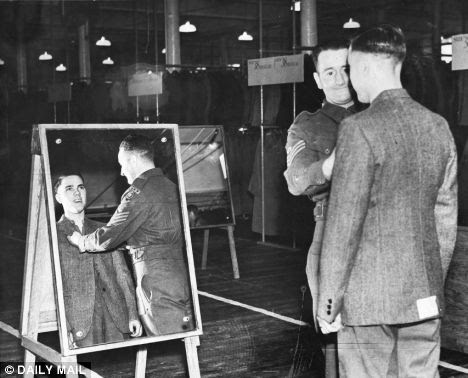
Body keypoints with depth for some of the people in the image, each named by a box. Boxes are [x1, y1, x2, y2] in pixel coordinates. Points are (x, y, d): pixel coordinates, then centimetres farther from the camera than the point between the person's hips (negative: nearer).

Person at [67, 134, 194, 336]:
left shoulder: (139, 192, -11)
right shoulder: (170, 186, 14)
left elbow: (108, 237, -10)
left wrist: (80, 240, 9)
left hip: (157, 283, -8)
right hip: (181, 279, 8)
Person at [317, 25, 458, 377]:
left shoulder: (360, 129, -14)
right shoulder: (438, 126, 5)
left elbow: (344, 221, -15)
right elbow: (446, 215, 10)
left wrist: (329, 297, -7)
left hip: (369, 296, -6)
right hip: (425, 295, 6)